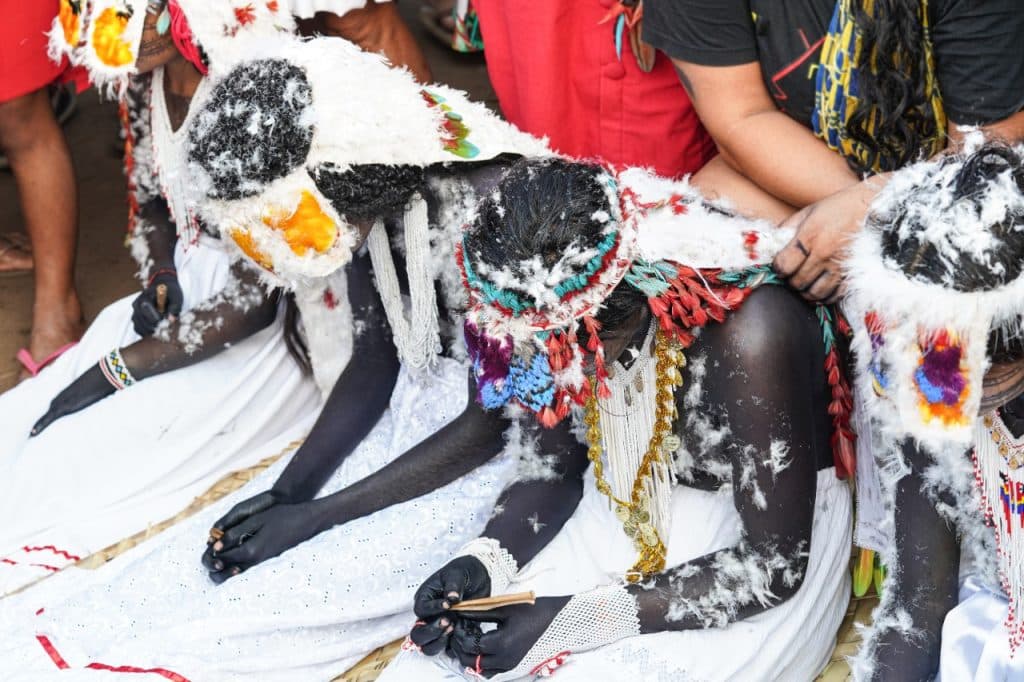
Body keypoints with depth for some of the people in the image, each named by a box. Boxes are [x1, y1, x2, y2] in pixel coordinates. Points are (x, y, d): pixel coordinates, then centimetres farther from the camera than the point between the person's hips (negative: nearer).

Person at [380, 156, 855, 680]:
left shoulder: (745, 333, -33)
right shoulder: (554, 312, -15)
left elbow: (774, 568, -25)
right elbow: (560, 470, 3)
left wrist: (573, 621, -28)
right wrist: (485, 562, -16)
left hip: (772, 546, -5)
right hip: (625, 514, 5)